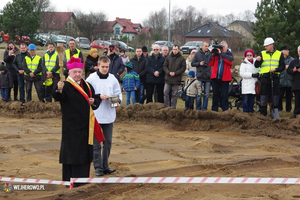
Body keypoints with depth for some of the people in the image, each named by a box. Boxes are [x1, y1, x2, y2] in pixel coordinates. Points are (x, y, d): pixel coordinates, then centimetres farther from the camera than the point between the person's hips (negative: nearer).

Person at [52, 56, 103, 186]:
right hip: (72, 126, -7)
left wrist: (94, 101, -3)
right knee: (73, 152, -7)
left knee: (86, 152, 12)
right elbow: (58, 97, -29)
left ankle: (83, 177, 22)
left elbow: (96, 99, 20)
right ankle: (72, 179, -2)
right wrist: (59, 90, -51)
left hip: (86, 127, 7)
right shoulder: (66, 86, -10)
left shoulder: (87, 86, 13)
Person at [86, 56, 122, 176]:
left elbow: (118, 93, 11)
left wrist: (118, 101, -8)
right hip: (95, 115, -4)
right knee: (96, 143, 1)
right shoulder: (91, 78, -4)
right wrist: (99, 96, -18)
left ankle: (105, 166, 19)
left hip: (109, 116, 4)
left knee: (108, 142, 9)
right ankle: (98, 167, 8)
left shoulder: (113, 79, 6)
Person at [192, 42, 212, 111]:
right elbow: (192, 63, 6)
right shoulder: (197, 54, 3)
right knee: (199, 93, 2)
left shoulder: (210, 54, 2)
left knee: (206, 94, 5)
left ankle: (204, 108, 13)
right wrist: (199, 63, -8)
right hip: (200, 76, -1)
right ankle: (198, 108, 10)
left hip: (208, 77, 1)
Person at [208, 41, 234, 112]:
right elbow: (210, 64, 4)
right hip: (215, 77, 2)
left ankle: (225, 110, 0)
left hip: (224, 78, -2)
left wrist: (221, 53, -18)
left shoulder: (229, 54, 6)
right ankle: (214, 110, 12)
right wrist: (212, 55, -8)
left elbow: (229, 60, -17)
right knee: (215, 95, 7)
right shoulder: (216, 54, 9)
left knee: (224, 95, -1)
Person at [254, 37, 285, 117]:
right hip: (264, 76, 0)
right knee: (264, 93, -1)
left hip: (275, 76, 0)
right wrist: (257, 61, -16)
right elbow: (256, 66, 5)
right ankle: (263, 111, 4)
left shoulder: (279, 54, 9)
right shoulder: (262, 54, 10)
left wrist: (275, 69, -12)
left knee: (275, 93, 1)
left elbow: (282, 66, 6)